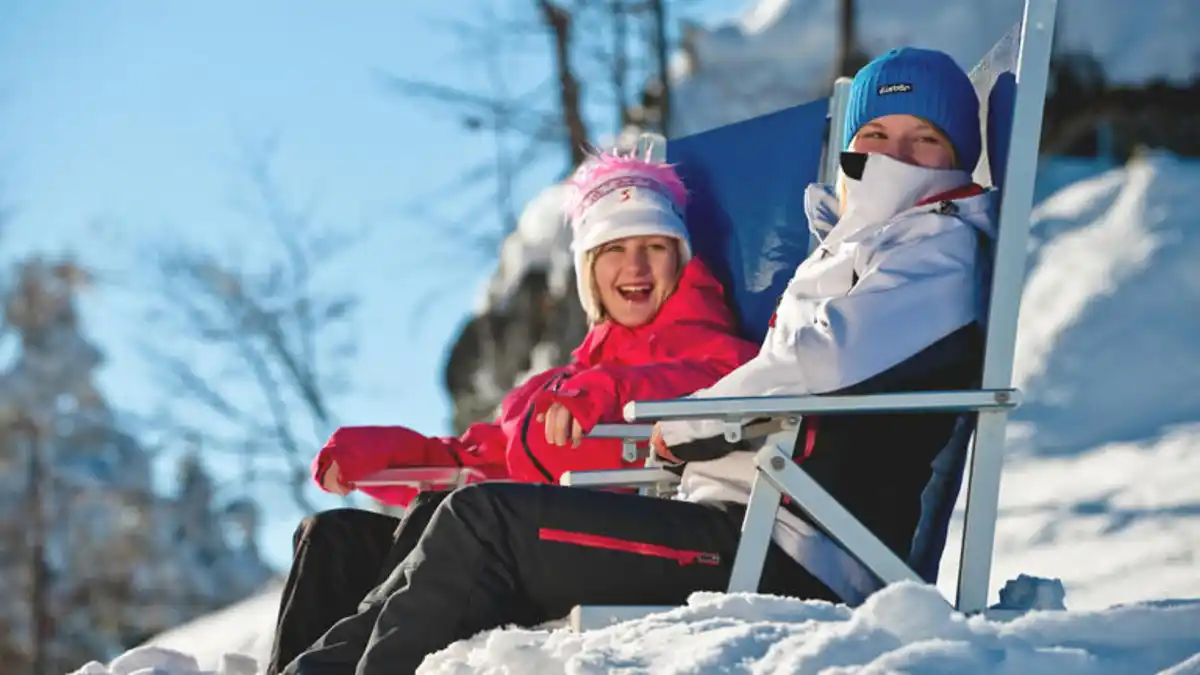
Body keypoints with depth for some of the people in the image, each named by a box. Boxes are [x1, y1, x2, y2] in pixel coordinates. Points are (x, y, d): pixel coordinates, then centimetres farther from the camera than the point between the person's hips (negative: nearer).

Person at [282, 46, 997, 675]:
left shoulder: (943, 248, -1)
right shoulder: (843, 253, 28)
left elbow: (824, 360, -16)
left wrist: (687, 425, -4)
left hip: (791, 558, -9)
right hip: (738, 530, 9)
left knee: (484, 520, -16)